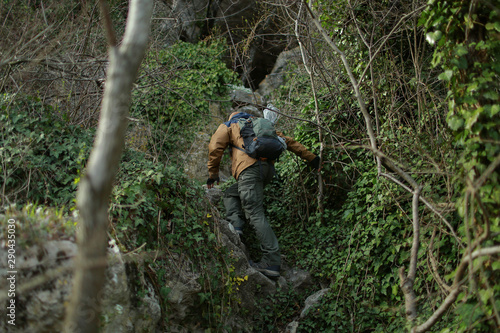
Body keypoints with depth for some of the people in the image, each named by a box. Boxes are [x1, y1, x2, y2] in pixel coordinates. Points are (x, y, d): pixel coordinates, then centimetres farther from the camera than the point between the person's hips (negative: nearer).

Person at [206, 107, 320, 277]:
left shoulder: (228, 126, 23)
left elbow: (215, 147, 10)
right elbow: (286, 140, 26)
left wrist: (213, 173, 20)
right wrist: (311, 157, 23)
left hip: (250, 168, -6)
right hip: (268, 169, 6)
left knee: (256, 215, -12)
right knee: (230, 194, 22)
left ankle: (272, 262, -20)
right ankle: (236, 226, -1)